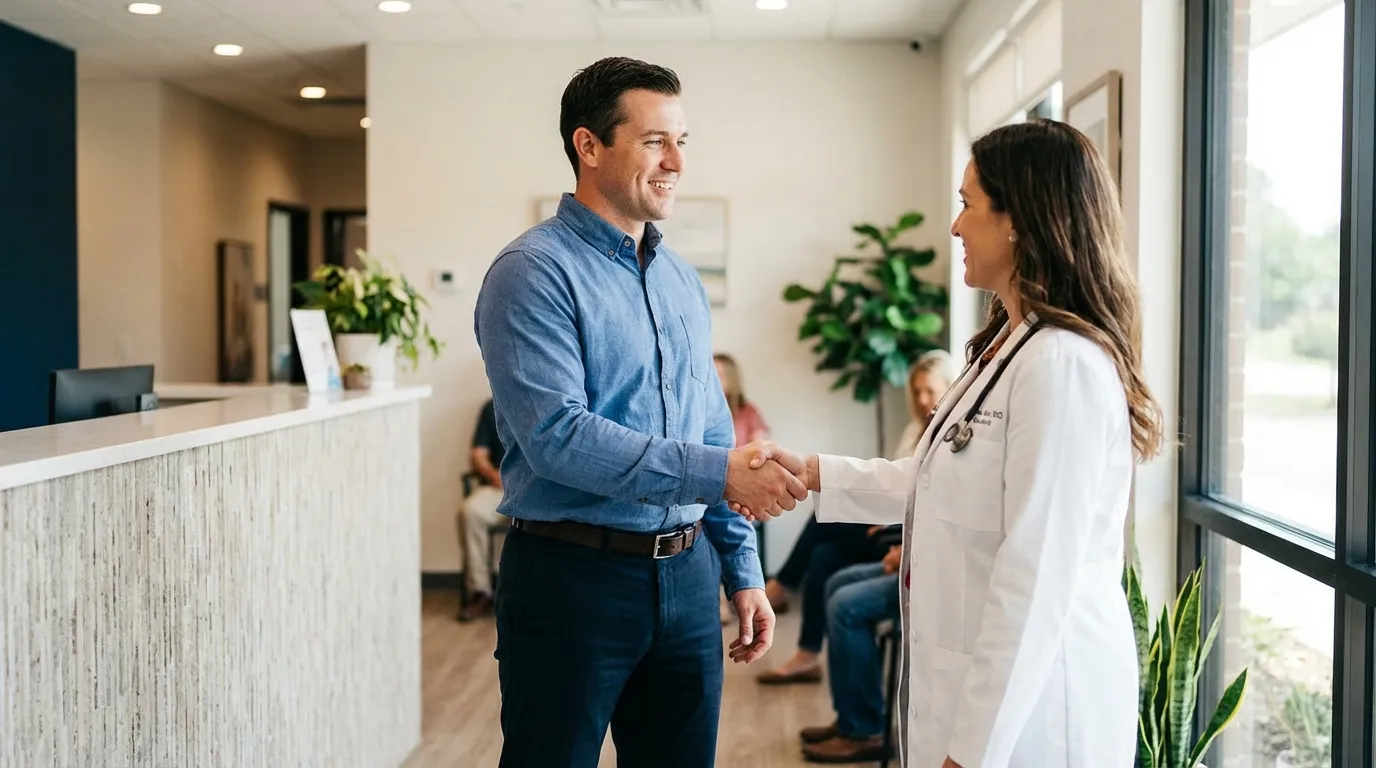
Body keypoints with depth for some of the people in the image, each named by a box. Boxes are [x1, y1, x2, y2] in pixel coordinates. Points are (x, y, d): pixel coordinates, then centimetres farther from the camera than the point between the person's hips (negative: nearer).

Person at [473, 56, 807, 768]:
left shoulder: (683, 281, 12)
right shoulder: (534, 273, -11)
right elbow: (557, 436, -22)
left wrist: (743, 571, 14)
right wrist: (718, 471, -24)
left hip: (687, 575, 7)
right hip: (573, 575, -6)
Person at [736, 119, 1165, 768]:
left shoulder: (1063, 364, -22)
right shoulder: (1007, 347, 11)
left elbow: (1036, 583, -24)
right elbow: (940, 482, 21)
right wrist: (811, 472, 17)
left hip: (1029, 709, -9)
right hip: (983, 686, 9)